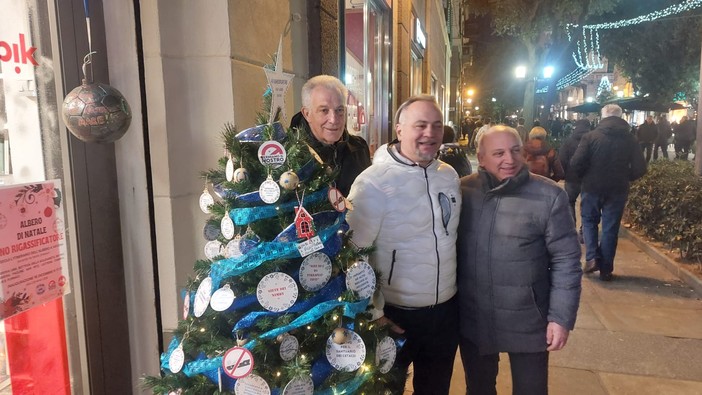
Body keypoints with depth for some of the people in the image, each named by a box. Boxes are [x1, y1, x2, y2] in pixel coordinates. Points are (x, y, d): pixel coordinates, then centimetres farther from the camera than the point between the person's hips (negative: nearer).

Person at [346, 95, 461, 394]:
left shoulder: (450, 175, 2)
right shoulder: (374, 182, -20)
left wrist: (450, 286, 15)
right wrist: (372, 312, -15)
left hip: (446, 308, 6)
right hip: (395, 313, -6)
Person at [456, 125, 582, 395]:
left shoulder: (549, 196, -13)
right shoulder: (463, 190, -5)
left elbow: (566, 260, -9)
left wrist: (561, 317, -11)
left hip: (528, 323, -2)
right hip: (471, 320, 3)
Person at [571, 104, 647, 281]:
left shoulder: (591, 136, -8)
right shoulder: (630, 139, 0)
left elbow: (576, 163, -15)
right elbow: (640, 169, -3)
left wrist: (585, 177, 3)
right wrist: (624, 178, 15)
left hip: (592, 187, -1)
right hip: (618, 190, 2)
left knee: (589, 222, 18)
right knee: (610, 228, 9)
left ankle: (592, 258, 2)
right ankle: (606, 269, 14)